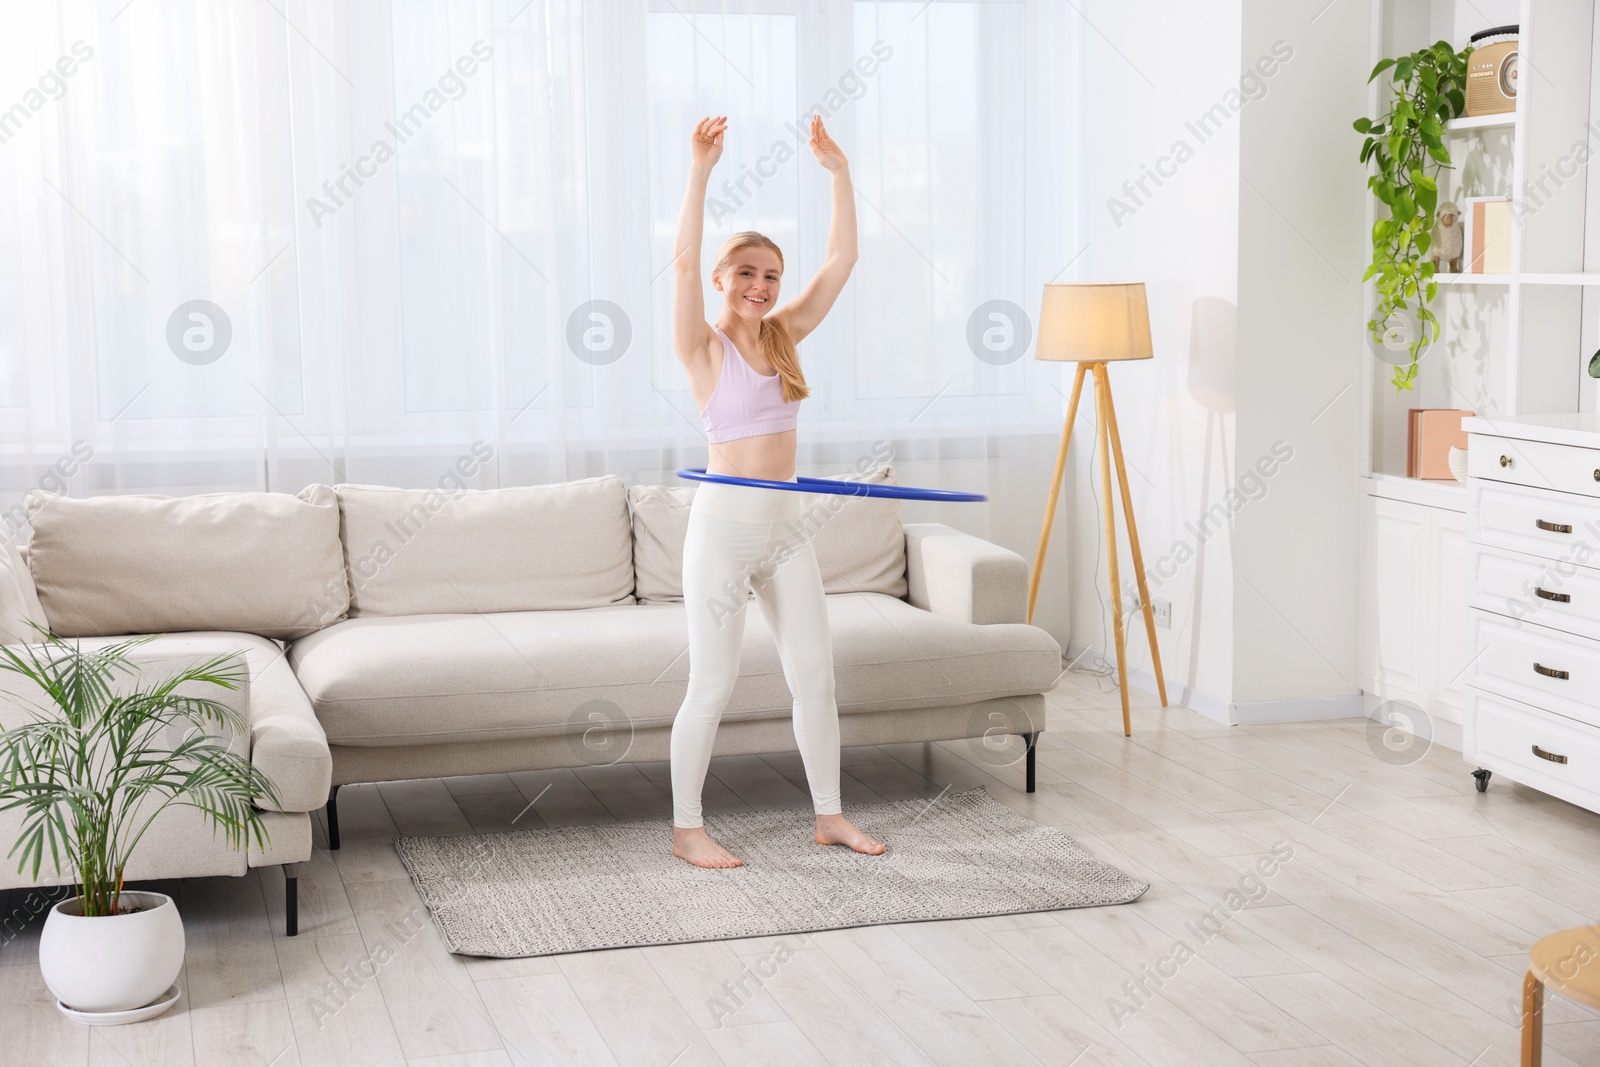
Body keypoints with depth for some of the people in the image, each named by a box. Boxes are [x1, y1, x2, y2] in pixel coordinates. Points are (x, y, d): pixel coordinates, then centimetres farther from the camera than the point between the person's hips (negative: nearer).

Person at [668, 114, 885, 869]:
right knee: (712, 687, 0)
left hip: (785, 528, 6)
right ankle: (686, 828, 13)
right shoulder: (704, 348, -7)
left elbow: (841, 260, 4)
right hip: (724, 527, -6)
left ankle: (830, 815, 21)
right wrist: (700, 173, -30)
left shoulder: (784, 335, 8)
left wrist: (838, 173, -4)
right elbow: (683, 263, -22)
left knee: (814, 673, 9)